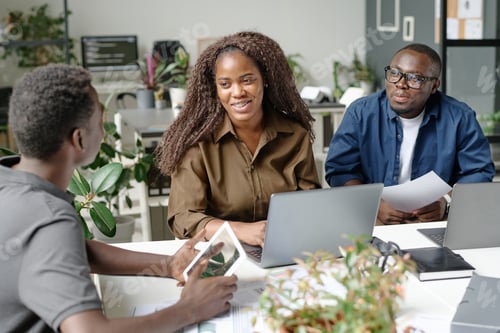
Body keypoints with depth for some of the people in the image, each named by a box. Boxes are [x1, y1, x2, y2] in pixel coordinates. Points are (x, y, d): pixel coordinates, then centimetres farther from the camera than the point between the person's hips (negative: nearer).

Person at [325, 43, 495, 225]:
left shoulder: (460, 117, -1)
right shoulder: (361, 113, -2)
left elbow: (479, 172, 3)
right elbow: (339, 169, -2)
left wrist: (446, 202, -15)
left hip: (436, 221, 1)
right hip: (372, 221, -1)